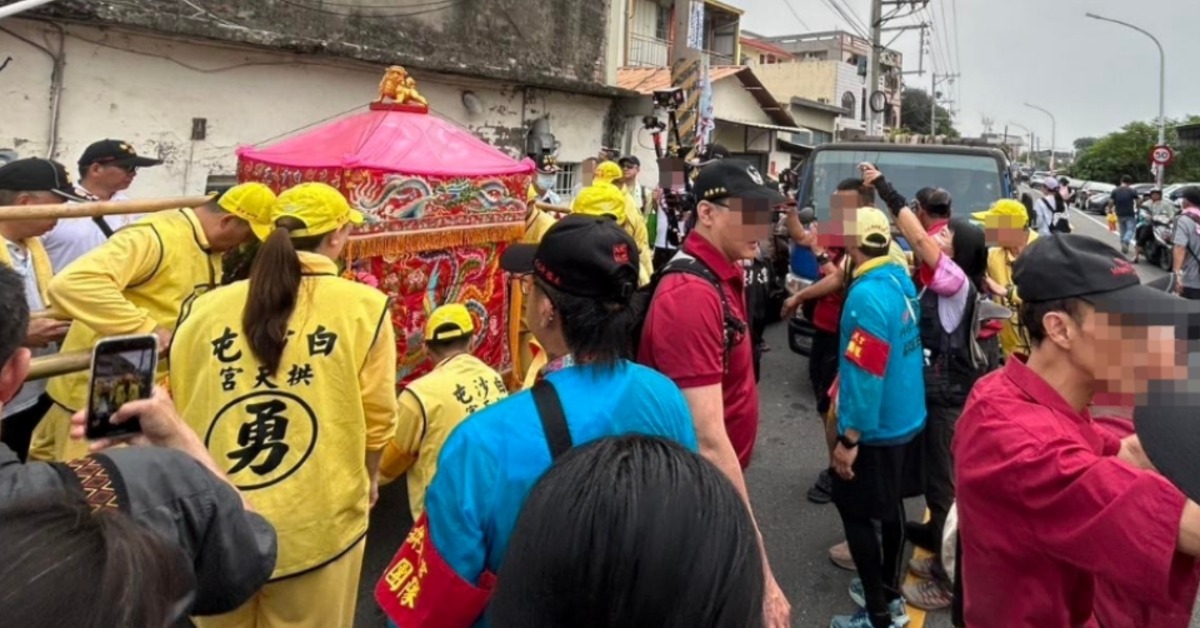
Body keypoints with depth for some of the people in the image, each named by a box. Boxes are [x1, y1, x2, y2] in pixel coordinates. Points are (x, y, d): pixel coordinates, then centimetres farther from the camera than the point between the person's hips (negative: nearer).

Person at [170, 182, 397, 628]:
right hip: (314, 527, -3)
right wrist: (368, 478, 17)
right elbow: (377, 418, -4)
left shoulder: (205, 307, 0)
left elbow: (178, 411, 10)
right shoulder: (363, 306, -9)